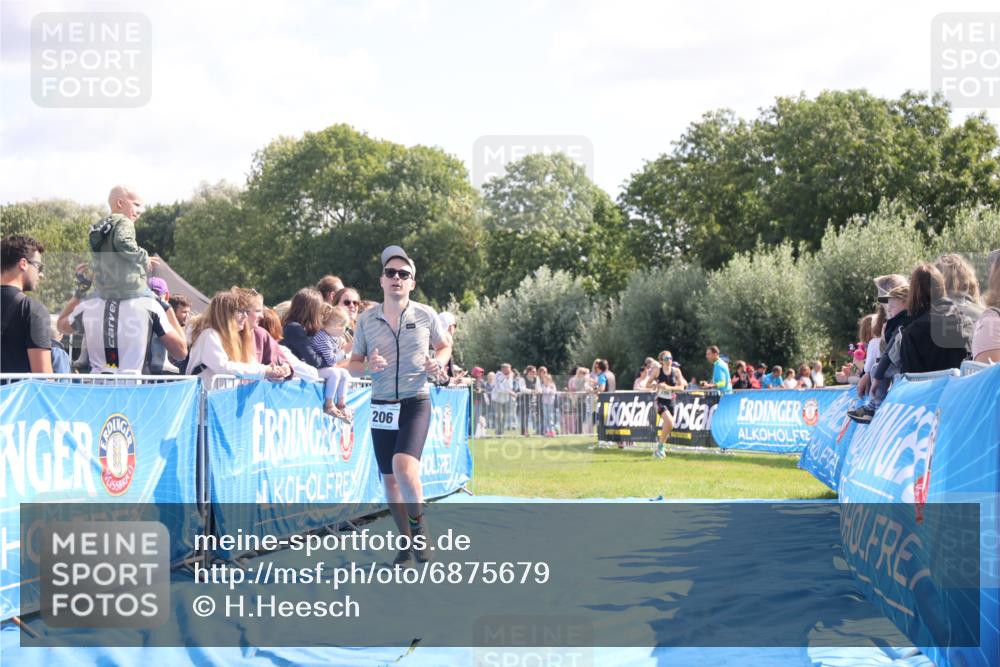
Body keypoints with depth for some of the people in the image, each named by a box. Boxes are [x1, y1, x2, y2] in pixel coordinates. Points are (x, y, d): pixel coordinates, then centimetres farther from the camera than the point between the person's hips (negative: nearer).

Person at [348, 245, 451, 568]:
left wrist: (438, 363, -7)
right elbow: (353, 364, 9)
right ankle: (407, 542, 24)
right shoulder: (366, 320, 3)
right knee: (389, 478, 7)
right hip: (381, 406, 3)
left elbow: (444, 346, 15)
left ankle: (418, 521, 3)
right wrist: (368, 366, -13)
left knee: (404, 467, -24)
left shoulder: (425, 315, 0)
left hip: (415, 402, -3)